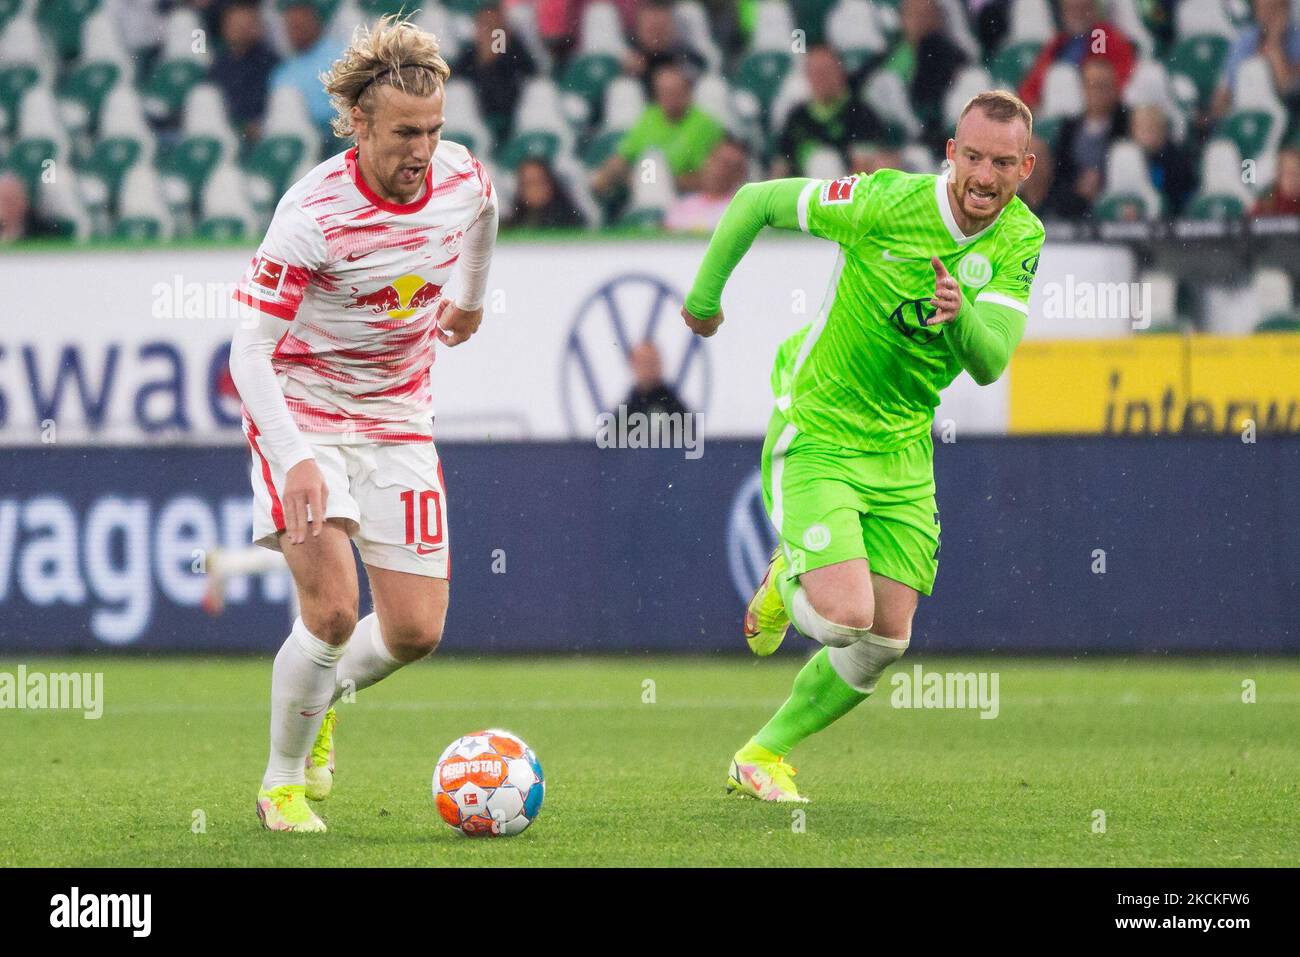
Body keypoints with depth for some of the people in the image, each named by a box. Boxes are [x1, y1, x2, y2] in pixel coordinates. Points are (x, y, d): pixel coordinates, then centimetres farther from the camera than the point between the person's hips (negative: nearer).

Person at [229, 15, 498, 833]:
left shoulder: (465, 180, -10)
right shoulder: (313, 213, -25)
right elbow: (249, 353, -26)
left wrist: (470, 295, 35)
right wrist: (296, 460, -39)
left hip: (398, 420, 5)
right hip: (302, 416, -5)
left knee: (416, 632, 0)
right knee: (333, 607, -19)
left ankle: (324, 697, 34)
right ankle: (283, 785, 3)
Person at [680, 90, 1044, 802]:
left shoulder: (1021, 239, -7)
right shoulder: (886, 202, -21)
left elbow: (989, 364, -16)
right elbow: (754, 201, -9)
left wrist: (961, 315, -38)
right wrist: (704, 297, 0)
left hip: (902, 449, 5)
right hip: (814, 435, -5)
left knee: (886, 642, 4)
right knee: (845, 617, -19)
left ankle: (761, 756, 25)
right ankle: (785, 584, 18)